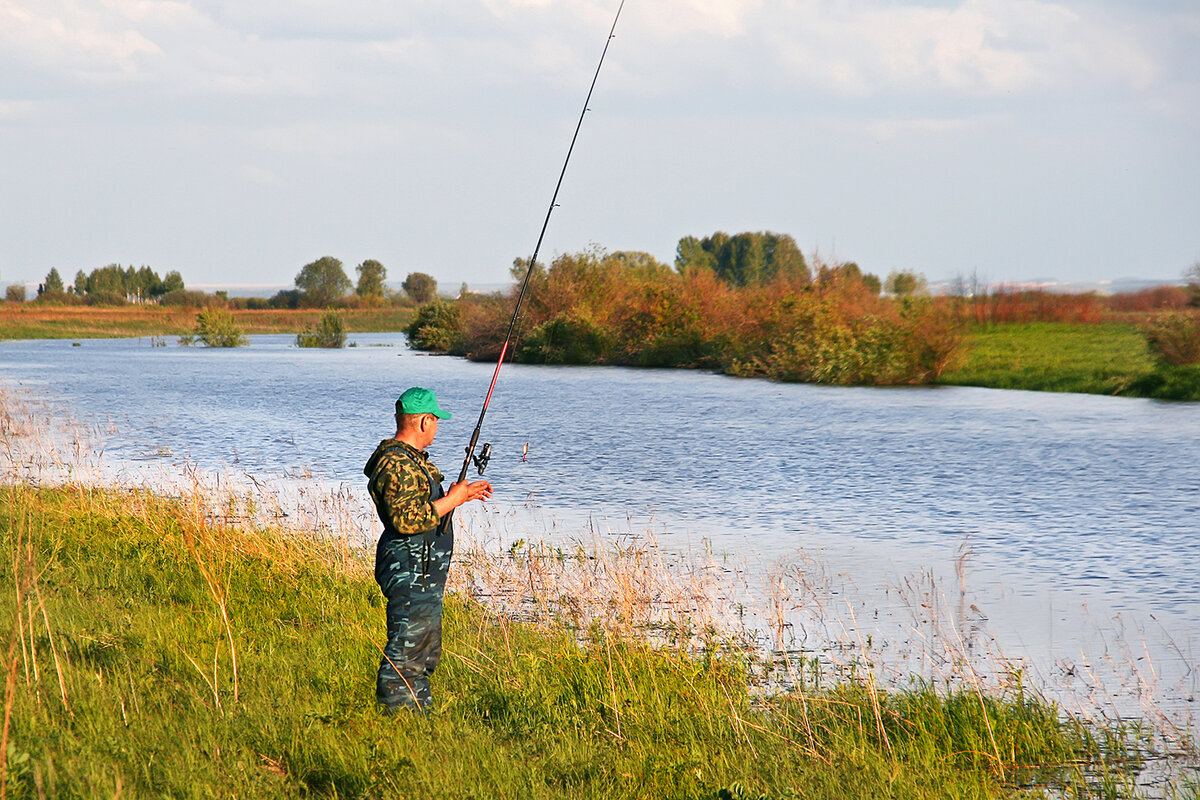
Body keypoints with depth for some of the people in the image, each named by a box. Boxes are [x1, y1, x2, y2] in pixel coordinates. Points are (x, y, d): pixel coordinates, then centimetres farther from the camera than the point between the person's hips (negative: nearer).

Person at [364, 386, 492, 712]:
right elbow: (407, 519, -27)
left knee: (425, 649, 18)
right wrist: (451, 500, -19)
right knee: (406, 651, -8)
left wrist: (461, 494, 22)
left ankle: (420, 711, 25)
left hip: (422, 572, 11)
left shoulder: (411, 458, 16)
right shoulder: (397, 465, -19)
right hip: (411, 572, -11)